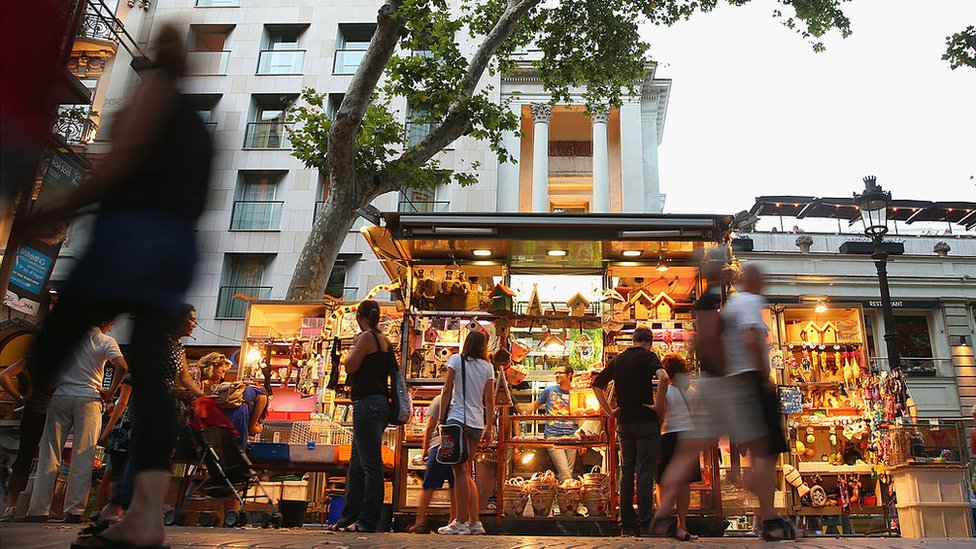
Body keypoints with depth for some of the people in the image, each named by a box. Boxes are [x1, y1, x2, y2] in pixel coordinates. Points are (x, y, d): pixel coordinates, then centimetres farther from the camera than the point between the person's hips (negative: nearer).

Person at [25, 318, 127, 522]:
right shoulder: (106, 341, -1)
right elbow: (122, 367, -14)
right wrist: (110, 392, -1)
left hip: (60, 396, 2)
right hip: (89, 399, -2)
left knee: (49, 455, 5)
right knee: (82, 458, 2)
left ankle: (39, 509, 4)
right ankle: (74, 511, 0)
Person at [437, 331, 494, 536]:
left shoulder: (457, 359, 1)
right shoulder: (487, 367, 9)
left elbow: (447, 390, -3)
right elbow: (489, 399, 8)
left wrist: (442, 418, 1)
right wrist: (488, 427, 10)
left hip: (457, 418, -4)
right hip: (477, 422, 4)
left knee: (460, 471, -4)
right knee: (467, 472, 12)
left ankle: (461, 522, -4)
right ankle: (475, 521, 10)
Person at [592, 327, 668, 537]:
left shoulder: (618, 360, 12)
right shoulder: (648, 356, -5)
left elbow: (597, 384, 17)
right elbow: (663, 377, -25)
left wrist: (609, 410, 13)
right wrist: (658, 406, -16)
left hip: (624, 423, 5)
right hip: (646, 421, -5)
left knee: (627, 472, 9)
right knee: (645, 473, -3)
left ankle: (627, 524, 11)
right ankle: (645, 524, -4)